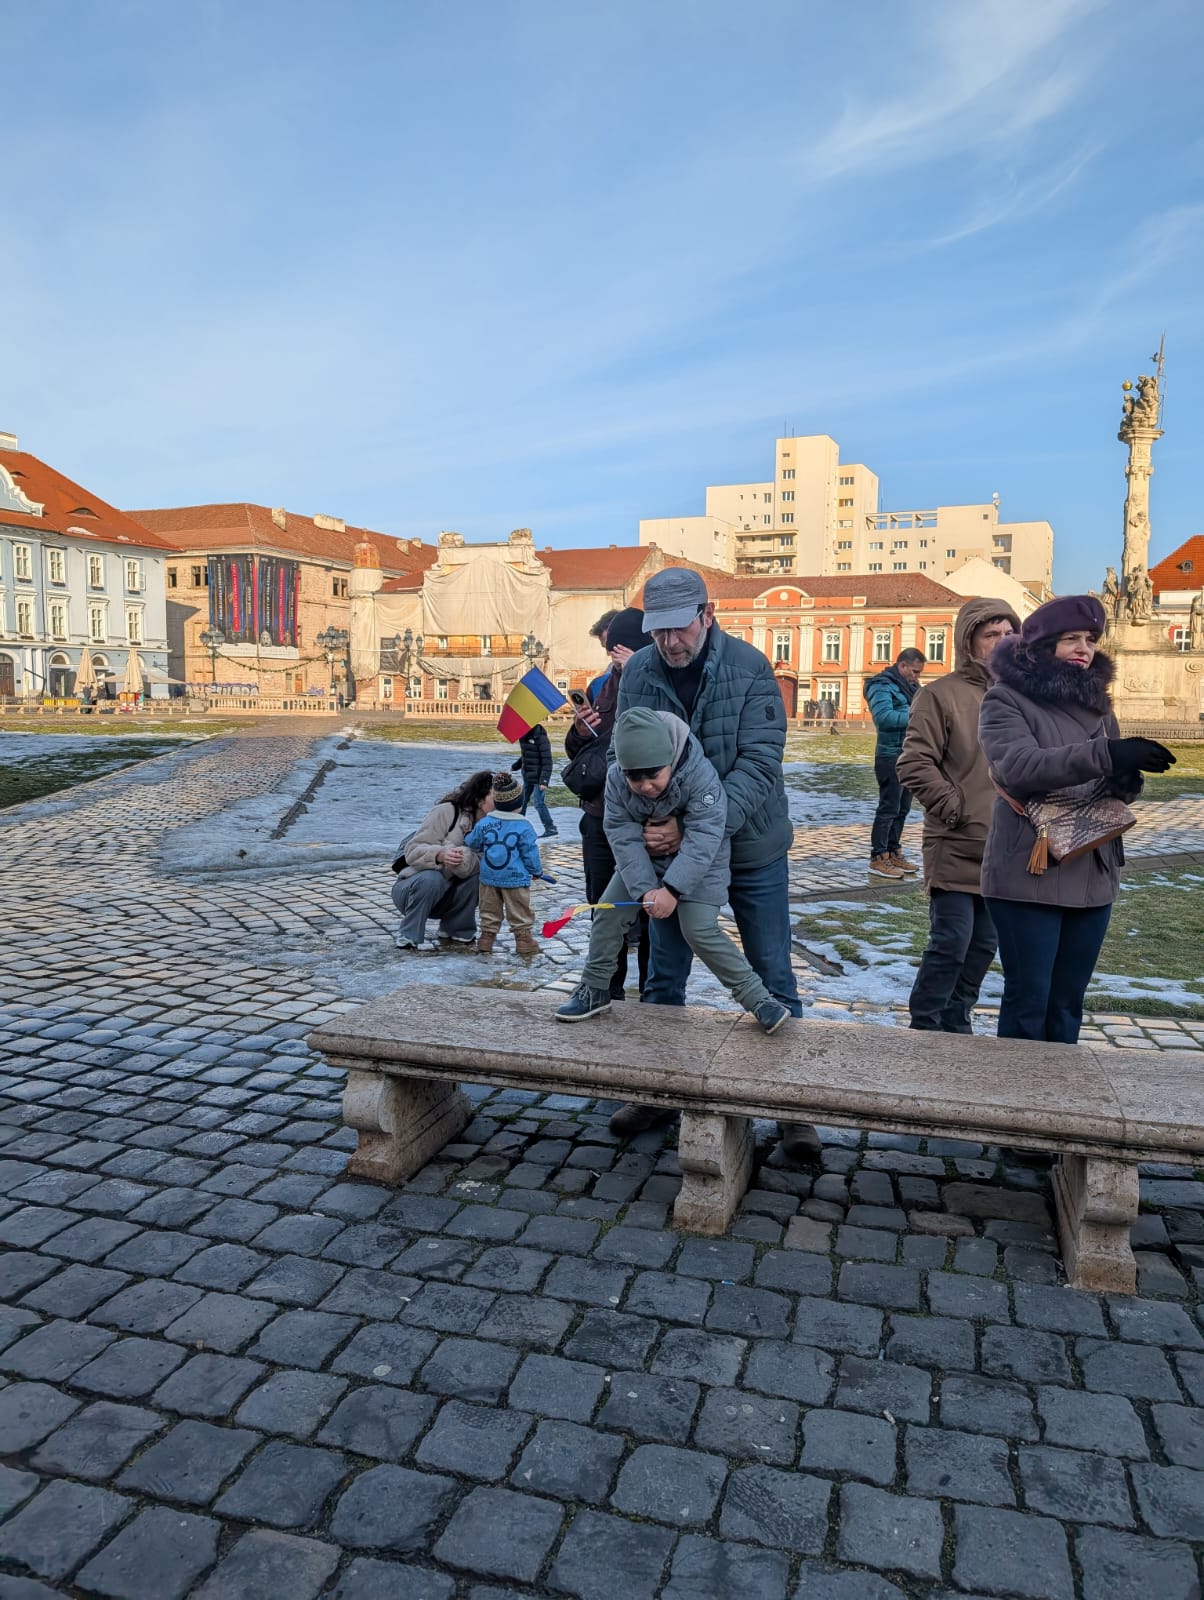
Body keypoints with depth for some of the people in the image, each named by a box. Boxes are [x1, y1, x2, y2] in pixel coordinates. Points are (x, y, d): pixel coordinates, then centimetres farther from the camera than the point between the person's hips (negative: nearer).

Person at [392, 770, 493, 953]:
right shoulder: (446, 811, -18)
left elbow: (466, 869, -18)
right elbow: (413, 850, -23)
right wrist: (440, 854, -42)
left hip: (444, 895, 5)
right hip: (409, 889, -5)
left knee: (479, 875, -18)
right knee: (431, 878, -36)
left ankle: (456, 931, 0)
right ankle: (410, 937, -17)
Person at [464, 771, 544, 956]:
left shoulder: (484, 823, -3)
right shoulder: (524, 826, -12)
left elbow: (472, 843, 11)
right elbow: (530, 852, -6)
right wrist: (537, 871, 9)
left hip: (489, 877, 3)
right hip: (516, 878, -3)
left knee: (490, 910, 17)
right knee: (520, 911, 10)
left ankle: (487, 936, 22)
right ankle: (523, 937, 14)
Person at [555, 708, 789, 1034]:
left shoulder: (700, 774, -31)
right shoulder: (616, 779, -19)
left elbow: (702, 839, -32)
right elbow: (623, 835, -20)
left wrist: (672, 889, -37)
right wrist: (645, 889, -28)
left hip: (699, 863, -4)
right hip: (645, 860, 4)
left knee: (699, 931, -15)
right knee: (608, 912, -3)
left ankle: (757, 997, -2)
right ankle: (595, 989, 15)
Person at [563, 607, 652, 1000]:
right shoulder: (606, 684, 10)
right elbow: (578, 753, 19)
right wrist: (581, 733, -4)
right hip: (600, 813, 7)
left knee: (646, 909, 3)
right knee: (602, 906, 15)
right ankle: (609, 990, 29)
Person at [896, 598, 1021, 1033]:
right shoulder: (942, 695, -7)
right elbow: (914, 764, -12)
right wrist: (953, 807, -13)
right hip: (955, 847, -6)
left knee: (983, 946, 14)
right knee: (951, 944, -6)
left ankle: (955, 1022, 29)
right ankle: (924, 1026, 10)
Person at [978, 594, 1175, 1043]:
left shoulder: (1095, 702, 14)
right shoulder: (1006, 699, -7)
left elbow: (1118, 778, 16)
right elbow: (1016, 766, -24)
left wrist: (1125, 780, -9)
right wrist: (1104, 755, -33)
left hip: (1093, 876, 6)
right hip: (1028, 877, -6)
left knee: (1067, 1003, 16)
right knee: (1028, 1002, 2)